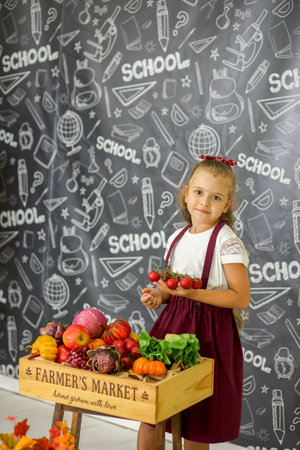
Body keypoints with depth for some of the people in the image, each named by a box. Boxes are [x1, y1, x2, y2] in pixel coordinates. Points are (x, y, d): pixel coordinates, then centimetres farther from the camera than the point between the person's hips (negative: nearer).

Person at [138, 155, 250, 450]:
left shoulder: (227, 242, -11)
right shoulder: (177, 239, 9)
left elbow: (241, 298, -15)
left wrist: (192, 293, -23)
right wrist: (159, 296, -2)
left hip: (208, 334, -6)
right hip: (172, 326, 6)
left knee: (195, 426, 5)